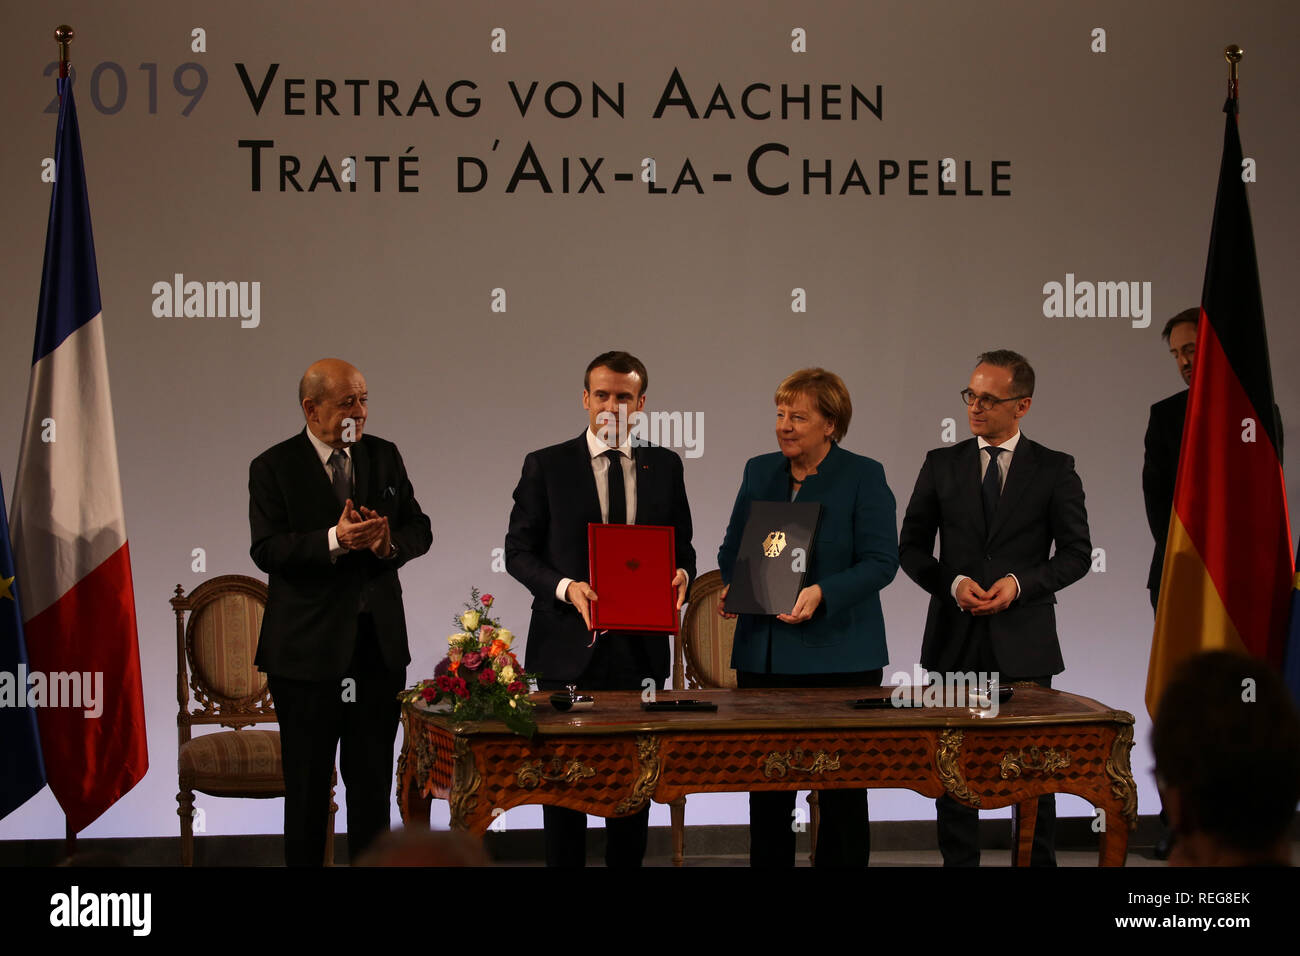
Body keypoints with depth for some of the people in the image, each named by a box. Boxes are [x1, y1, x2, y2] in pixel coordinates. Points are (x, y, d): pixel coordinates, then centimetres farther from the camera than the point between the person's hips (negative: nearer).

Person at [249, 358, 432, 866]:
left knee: (373, 781, 11)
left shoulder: (384, 455, 8)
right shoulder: (273, 467, -5)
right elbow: (267, 550, -14)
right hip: (309, 646, -4)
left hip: (379, 641, 4)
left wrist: (390, 543, -15)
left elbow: (419, 529, 8)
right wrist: (334, 539, -28)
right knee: (308, 784, 5)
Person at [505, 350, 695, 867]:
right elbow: (519, 550, 0)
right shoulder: (546, 466, 2)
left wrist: (681, 574, -8)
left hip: (639, 647, 2)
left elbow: (681, 546, 14)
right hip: (568, 645, -2)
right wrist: (565, 587, -16)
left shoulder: (664, 466, 10)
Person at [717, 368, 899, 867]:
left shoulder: (864, 477, -3)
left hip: (839, 656, -4)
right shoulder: (760, 472, 12)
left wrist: (822, 594, -24)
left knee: (841, 793, 1)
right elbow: (732, 551, 18)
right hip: (764, 653, 4)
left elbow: (881, 562, -9)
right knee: (766, 789, 5)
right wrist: (732, 588, -4)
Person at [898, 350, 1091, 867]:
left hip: (1024, 643, -1)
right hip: (957, 641, 1)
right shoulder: (942, 465, 6)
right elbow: (911, 547, 7)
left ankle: (1038, 862, 15)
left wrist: (1019, 583, -14)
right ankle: (959, 861, 13)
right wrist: (953, 583, -11)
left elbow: (1076, 553, 2)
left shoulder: (1054, 470, 2)